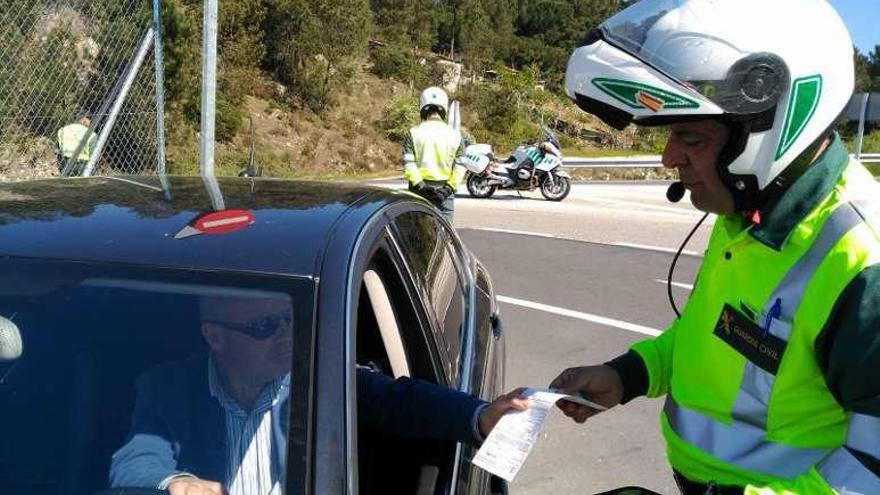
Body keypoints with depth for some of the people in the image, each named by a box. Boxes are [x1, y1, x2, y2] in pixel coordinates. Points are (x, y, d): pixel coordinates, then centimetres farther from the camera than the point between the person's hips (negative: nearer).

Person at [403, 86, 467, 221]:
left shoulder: (413, 133, -3)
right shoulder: (454, 134, 0)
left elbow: (408, 164, -10)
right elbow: (460, 166, -6)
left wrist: (419, 185, -9)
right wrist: (450, 187, -6)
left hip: (420, 189, 0)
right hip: (445, 190, 0)